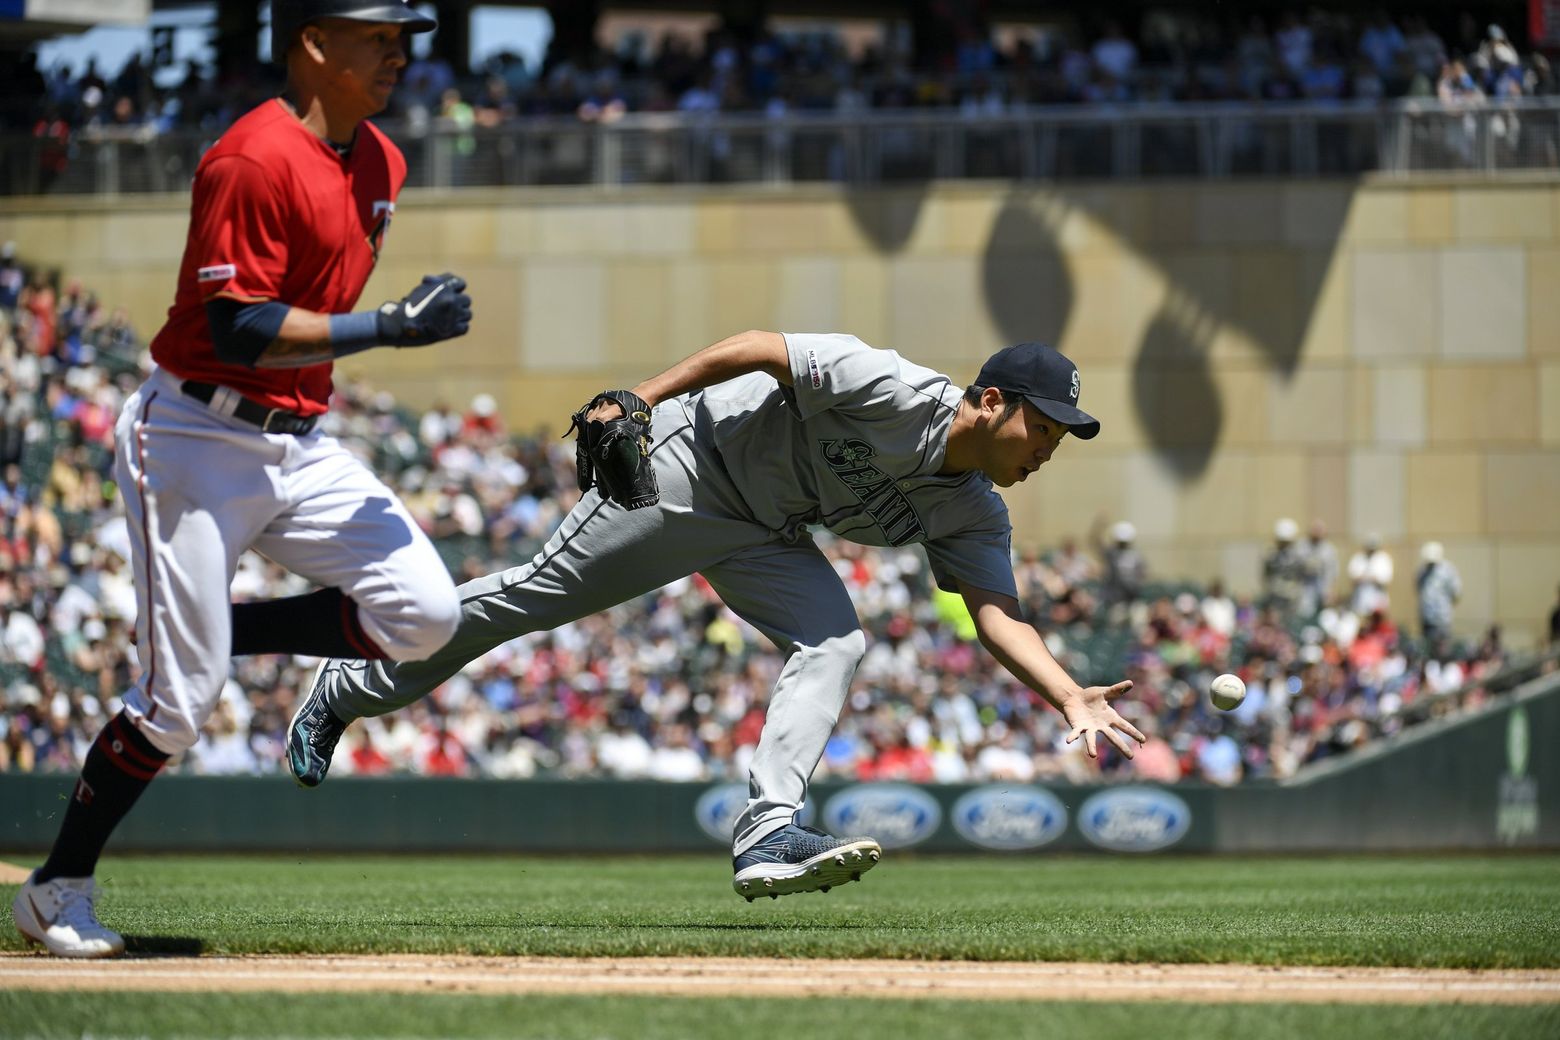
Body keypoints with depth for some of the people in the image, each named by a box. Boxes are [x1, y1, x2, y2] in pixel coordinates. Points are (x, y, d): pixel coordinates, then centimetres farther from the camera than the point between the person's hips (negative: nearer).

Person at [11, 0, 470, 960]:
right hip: (195, 442, -8)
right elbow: (240, 331, -23)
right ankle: (58, 889, 10)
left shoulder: (380, 164, 9)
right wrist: (390, 327, -23)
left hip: (300, 443, 8)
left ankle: (213, 628, 9)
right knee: (180, 699, -6)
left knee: (425, 613, -8)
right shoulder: (255, 160, -19)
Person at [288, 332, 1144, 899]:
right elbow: (760, 348, -23)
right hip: (688, 469, -7)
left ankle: (768, 833, -25)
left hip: (764, 537, 7)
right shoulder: (896, 393, -27)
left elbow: (999, 618, -14)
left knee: (833, 645, -14)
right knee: (542, 596, -4)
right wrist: (638, 399, -26)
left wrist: (1071, 698, -29)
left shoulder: (973, 517, -5)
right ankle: (350, 690, 13)